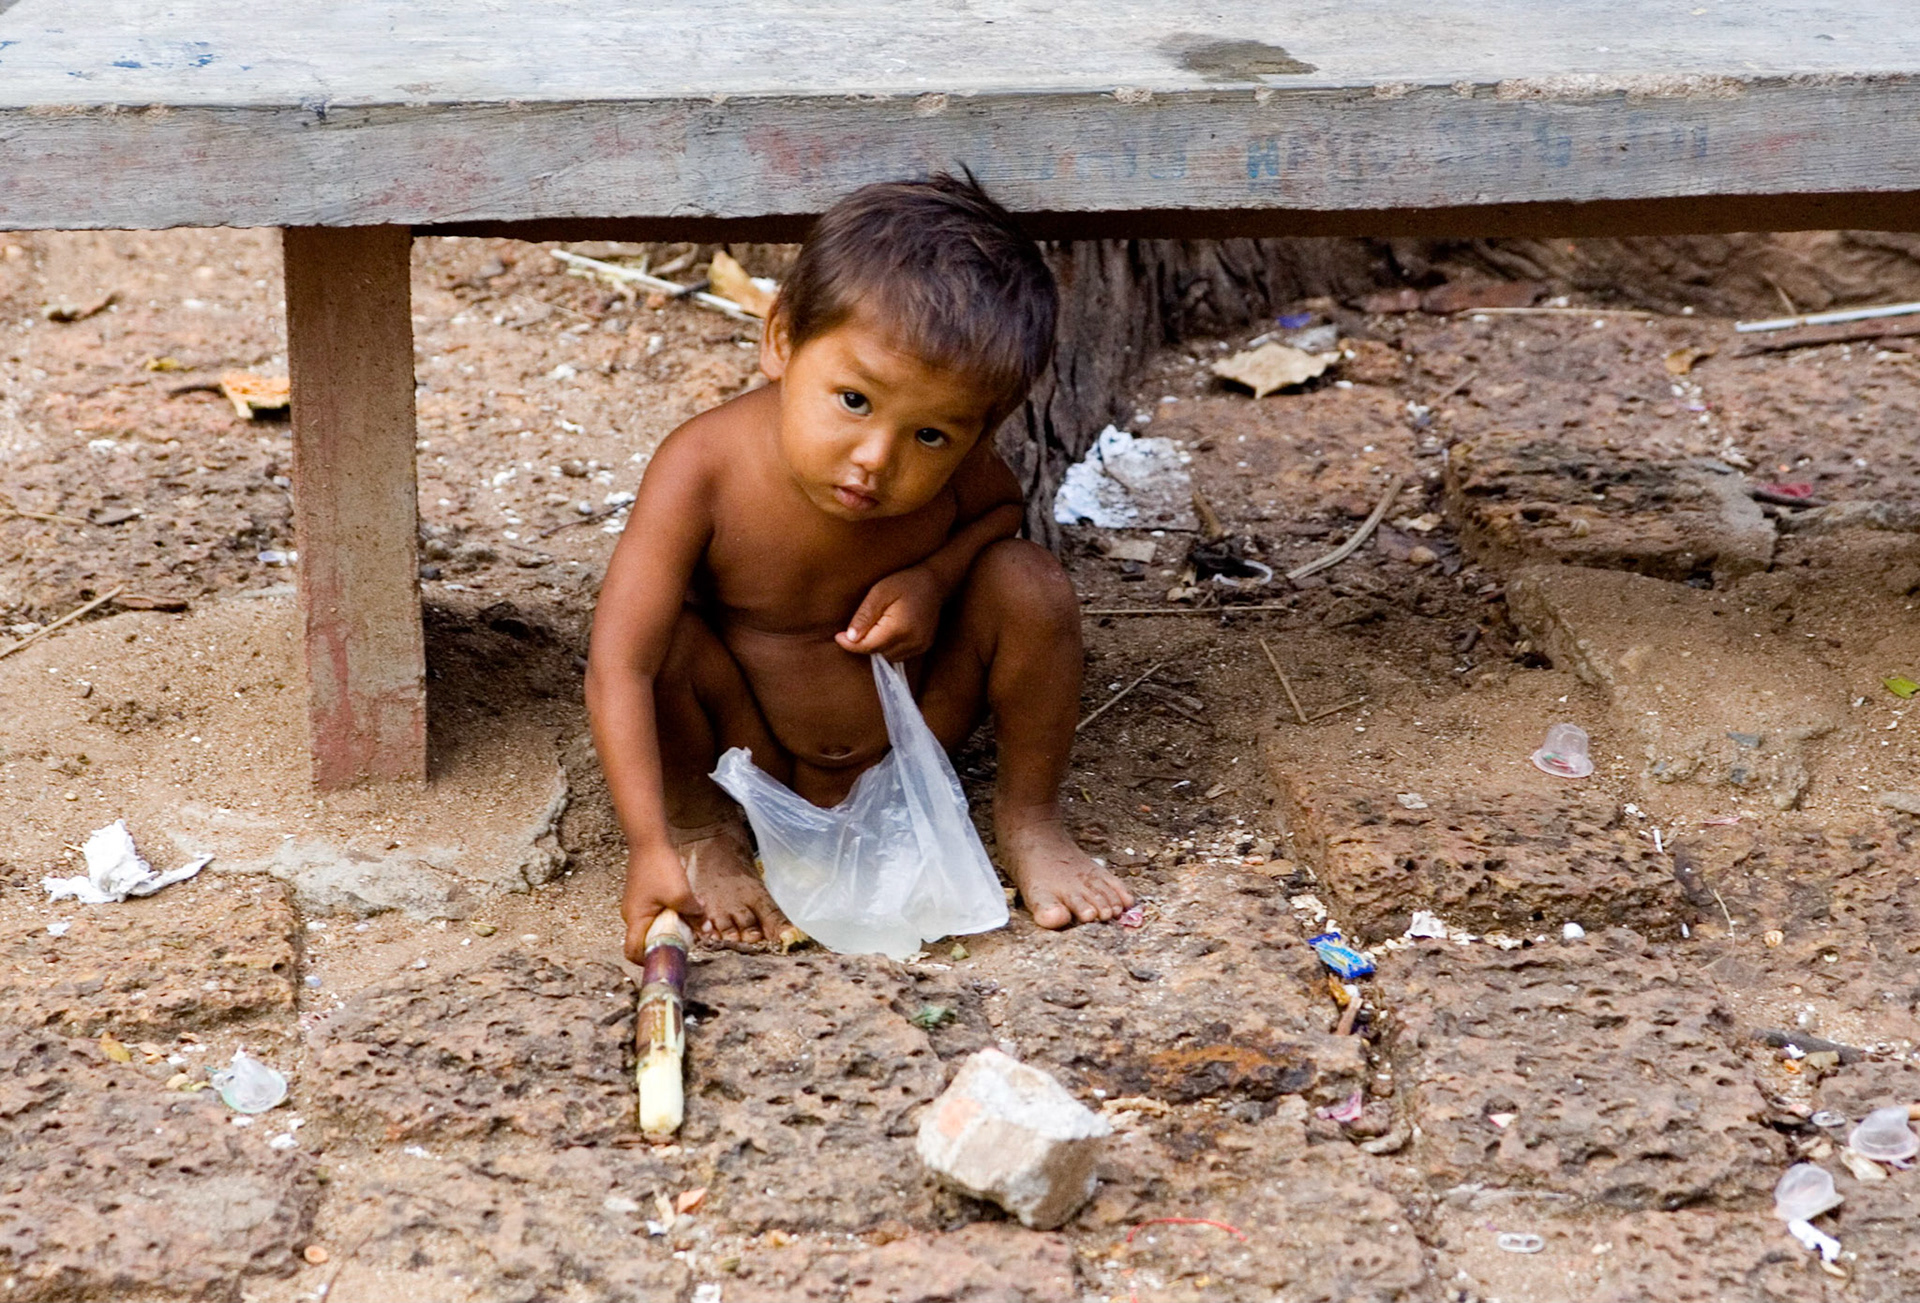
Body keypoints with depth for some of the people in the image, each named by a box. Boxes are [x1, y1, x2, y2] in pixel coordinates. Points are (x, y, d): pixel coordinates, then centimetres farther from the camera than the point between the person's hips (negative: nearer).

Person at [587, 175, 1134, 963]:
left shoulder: (953, 468, -22)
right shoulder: (704, 469, -32)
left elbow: (1003, 506, 6)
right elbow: (620, 667, -35)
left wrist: (933, 575, -19)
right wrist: (652, 849, -44)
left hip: (911, 725, 2)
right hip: (754, 743, -2)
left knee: (1026, 582, -20)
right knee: (665, 634, -31)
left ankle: (1027, 817, 2)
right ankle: (702, 822, -2)